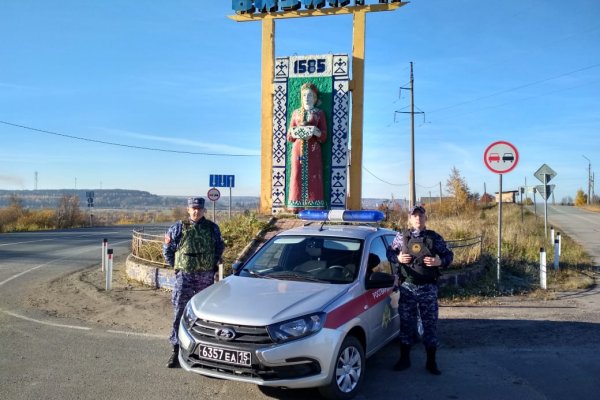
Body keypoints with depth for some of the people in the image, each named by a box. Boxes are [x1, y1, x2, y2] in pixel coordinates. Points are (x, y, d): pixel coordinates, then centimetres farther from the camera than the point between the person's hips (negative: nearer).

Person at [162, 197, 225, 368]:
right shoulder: (179, 228, -3)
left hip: (206, 276, 2)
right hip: (185, 276, -2)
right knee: (180, 313, -2)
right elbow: (167, 249, 7)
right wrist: (176, 266, 8)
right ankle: (176, 351, 4)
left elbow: (219, 248, 16)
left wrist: (215, 266, 11)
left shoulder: (212, 228, 2)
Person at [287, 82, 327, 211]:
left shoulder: (320, 113, 11)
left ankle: (314, 208, -7)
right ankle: (297, 208, -4)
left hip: (313, 150, -1)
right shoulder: (296, 112, 17)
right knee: (298, 176, -5)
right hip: (298, 149, 2)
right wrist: (295, 133, -9)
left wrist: (316, 132, -15)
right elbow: (289, 136, 13)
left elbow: (324, 137, 5)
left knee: (313, 177, -7)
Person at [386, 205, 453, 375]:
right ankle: (404, 359, 22)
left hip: (428, 288, -1)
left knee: (430, 323, 4)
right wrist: (398, 258, -9)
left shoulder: (434, 237, 0)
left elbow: (449, 254, 7)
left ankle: (431, 362, 17)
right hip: (407, 287, 1)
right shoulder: (401, 236, 2)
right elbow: (390, 252, 11)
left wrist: (440, 261, -13)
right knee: (406, 323, 8)